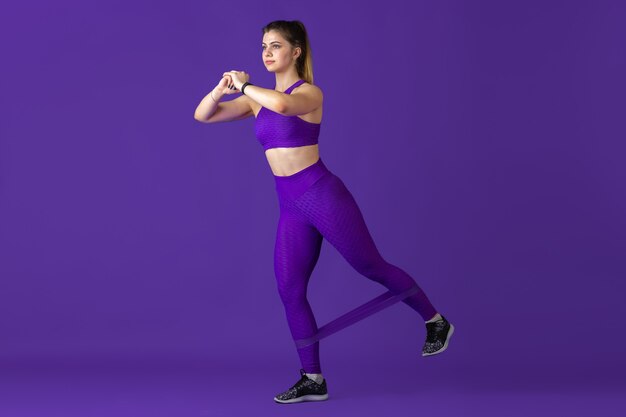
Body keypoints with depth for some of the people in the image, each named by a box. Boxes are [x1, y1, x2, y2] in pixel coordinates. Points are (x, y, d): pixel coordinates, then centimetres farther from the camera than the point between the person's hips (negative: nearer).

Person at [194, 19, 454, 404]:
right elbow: (202, 116, 5)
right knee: (290, 291, 2)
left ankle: (436, 321, 26)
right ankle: (313, 379, 11)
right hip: (292, 208, 7)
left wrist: (244, 86, -18)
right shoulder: (258, 99, 10)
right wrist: (222, 88, -14)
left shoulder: (310, 92, -10)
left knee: (372, 267, 4)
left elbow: (282, 104, -35)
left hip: (323, 196, -7)